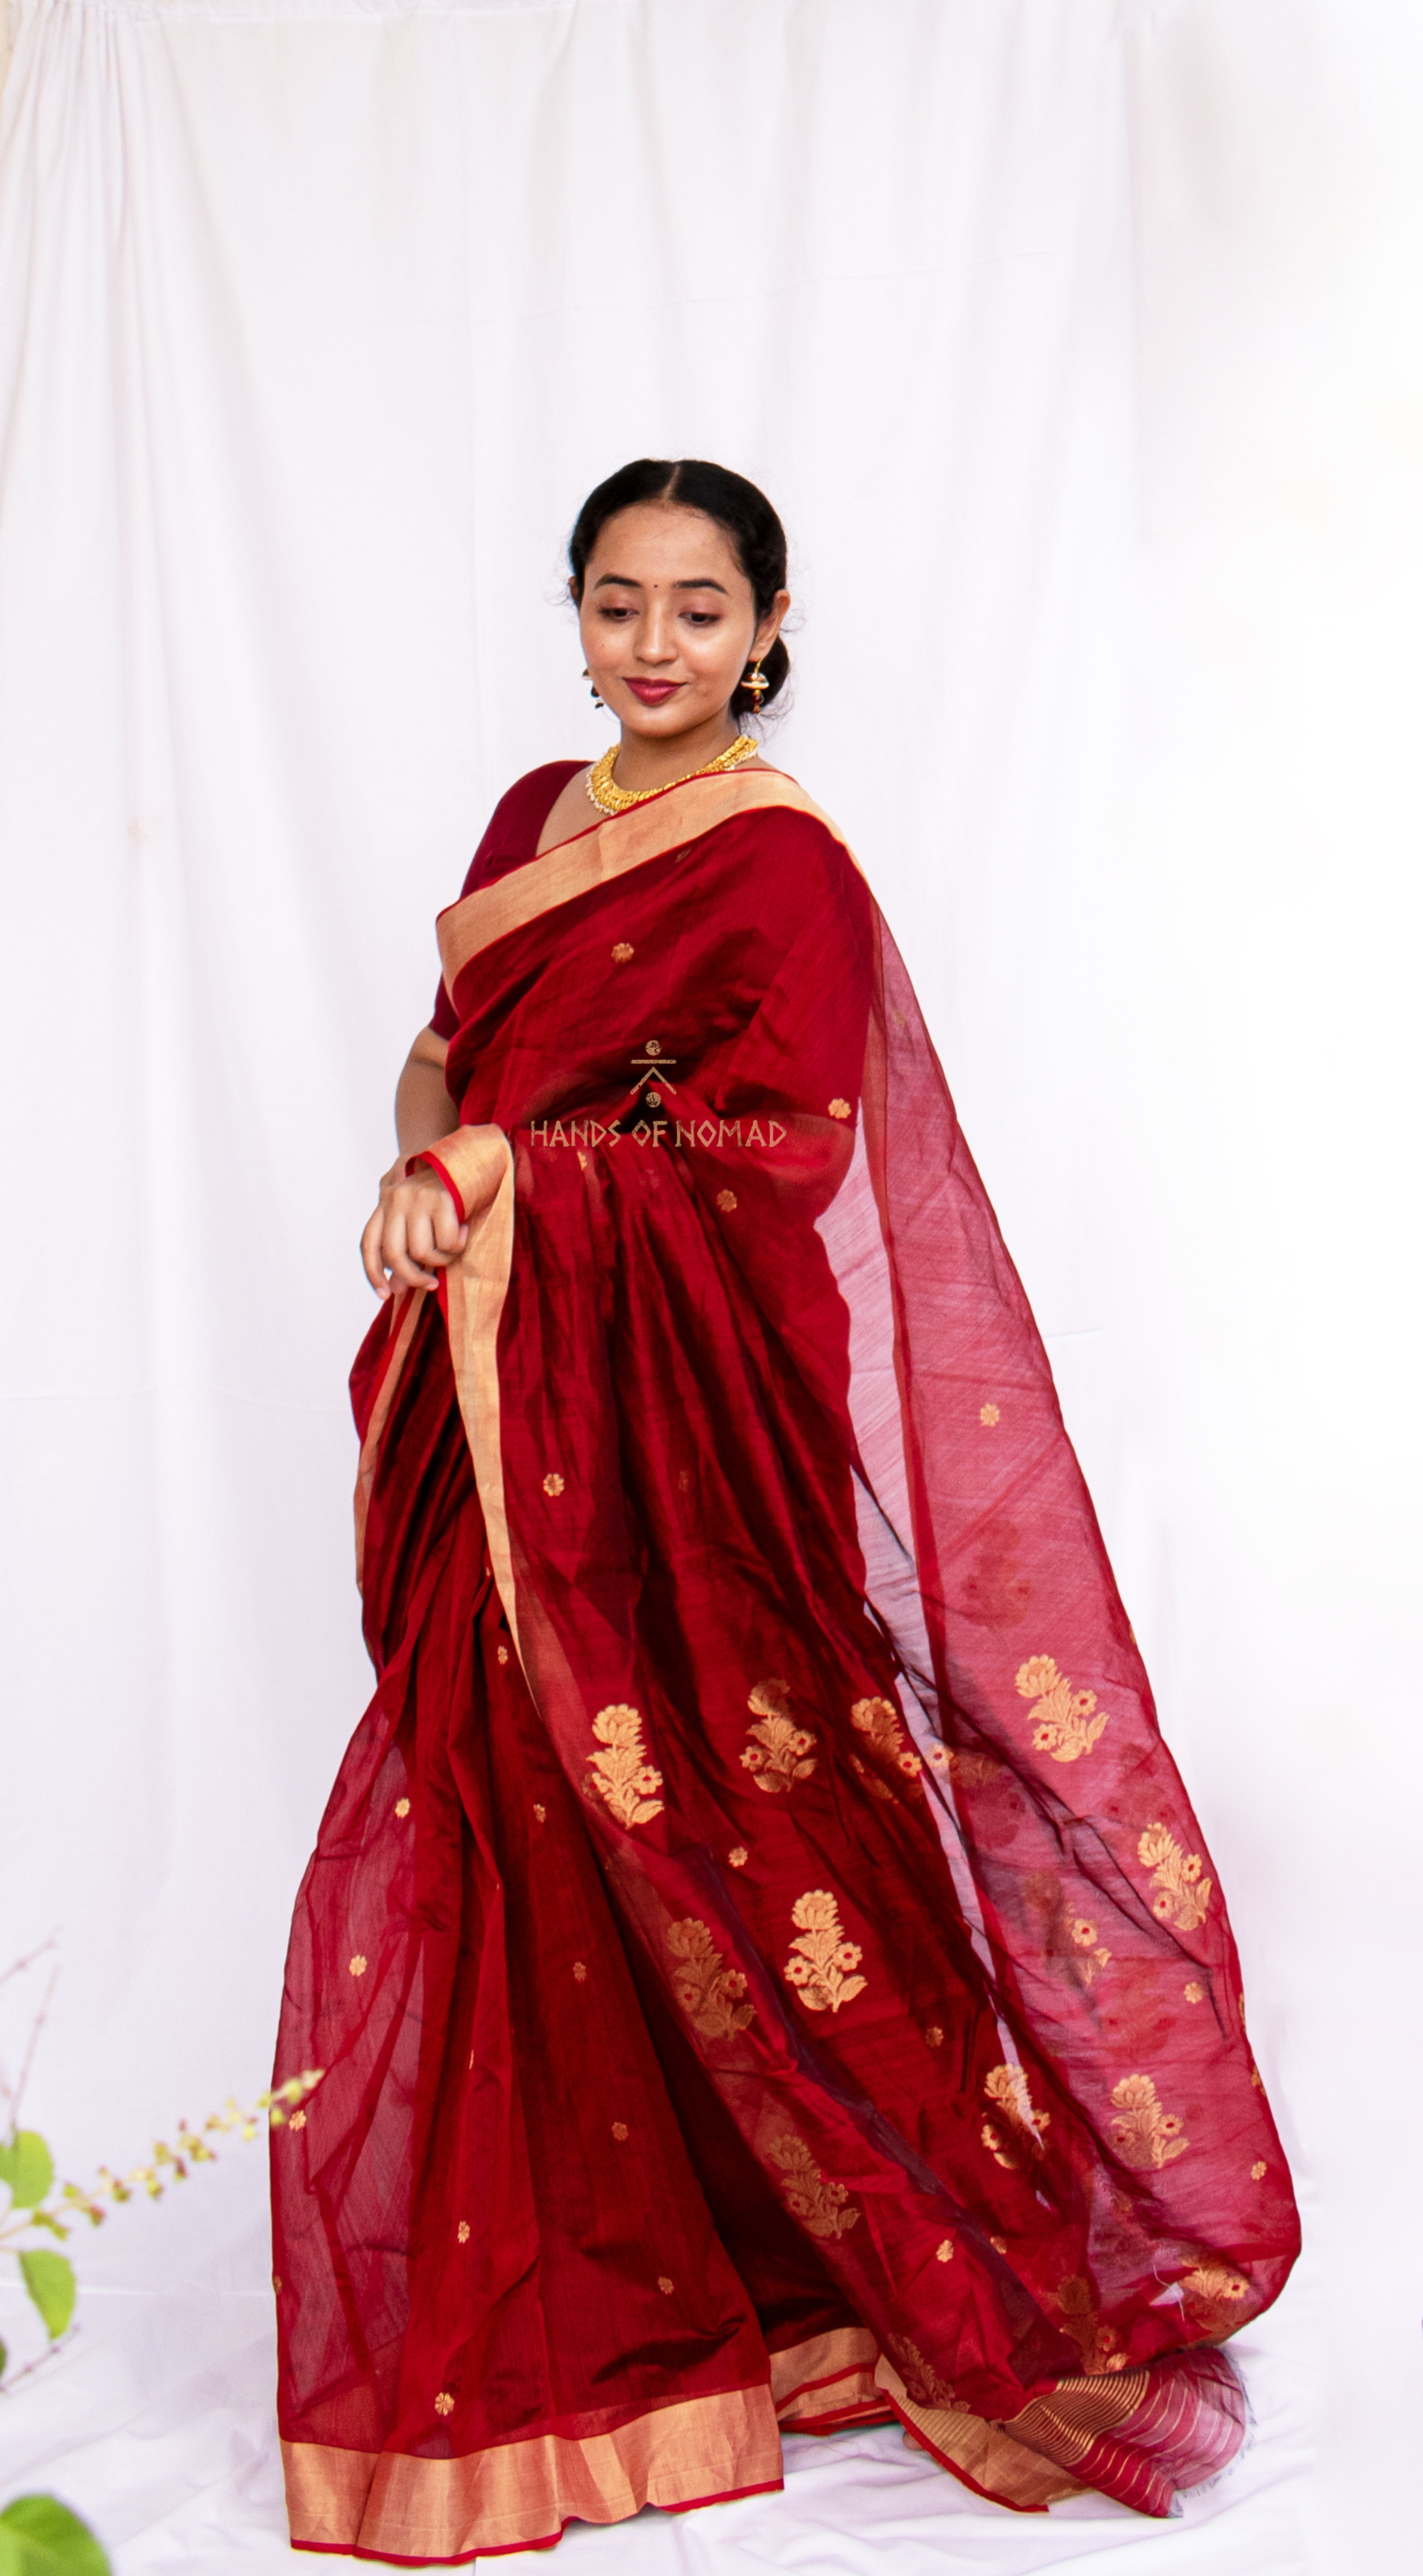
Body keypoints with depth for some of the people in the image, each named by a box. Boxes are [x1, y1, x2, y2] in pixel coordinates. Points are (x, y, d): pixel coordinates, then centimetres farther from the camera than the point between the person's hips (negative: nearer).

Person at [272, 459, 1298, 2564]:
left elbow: (784, 1155, -15)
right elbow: (447, 1050, 17)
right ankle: (522, 2314, 23)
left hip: (679, 1419, -7)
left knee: (676, 1823, -2)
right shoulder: (537, 816, 15)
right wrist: (427, 1160, -5)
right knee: (494, 1830, 8)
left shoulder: (785, 867, -9)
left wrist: (513, 1166, -21)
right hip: (505, 1404, 7)